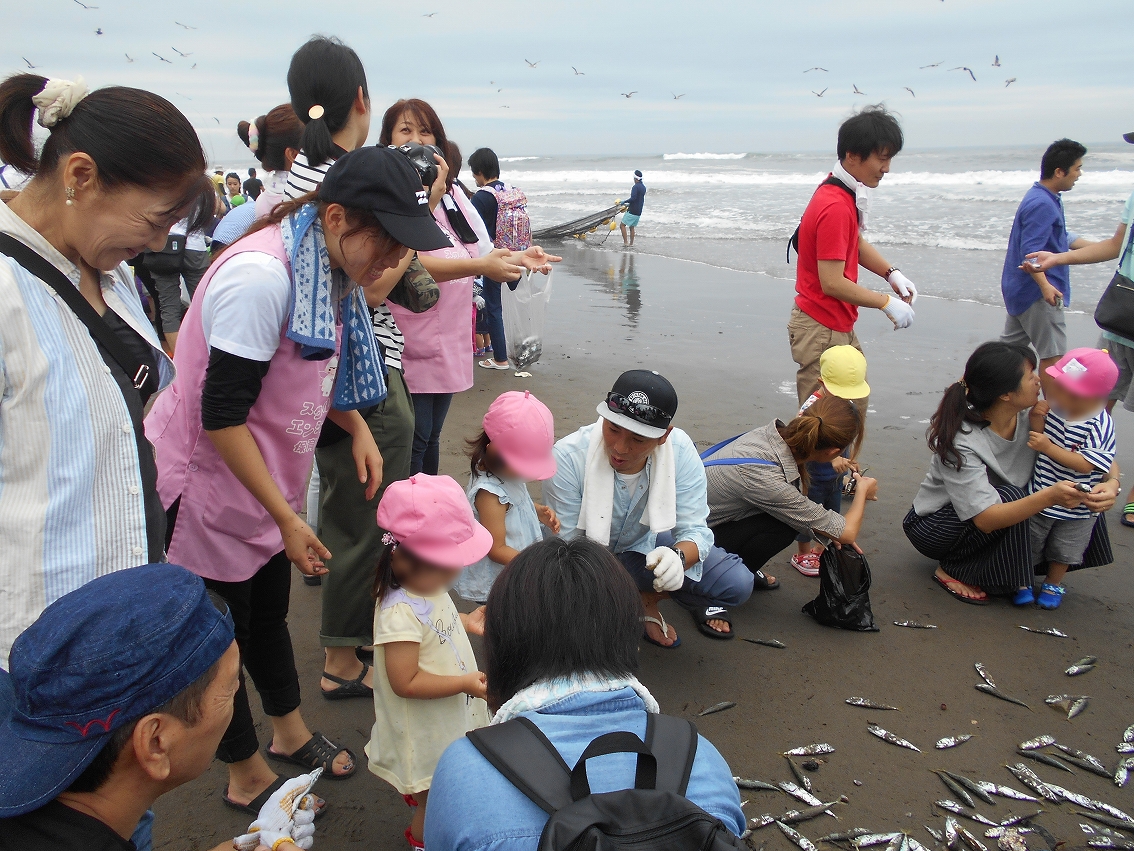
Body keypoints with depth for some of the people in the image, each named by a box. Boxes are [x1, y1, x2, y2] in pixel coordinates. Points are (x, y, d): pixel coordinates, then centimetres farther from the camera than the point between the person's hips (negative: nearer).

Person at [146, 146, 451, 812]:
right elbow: (222, 414, -28)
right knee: (221, 632, 11)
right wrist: (287, 517, -22)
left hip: (269, 479, 8)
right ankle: (249, 777, 31)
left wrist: (358, 427, 2)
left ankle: (290, 732, 45)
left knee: (268, 611, 24)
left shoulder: (330, 269, -1)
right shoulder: (262, 276, -30)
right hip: (208, 481, -8)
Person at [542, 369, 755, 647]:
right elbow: (565, 544, -26)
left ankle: (646, 598, 10)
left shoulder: (680, 450, -24)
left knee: (737, 584, -14)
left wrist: (678, 557, -48)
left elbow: (694, 530, -23)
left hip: (646, 544, 3)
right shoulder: (568, 456, -31)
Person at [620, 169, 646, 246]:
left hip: (632, 211, -9)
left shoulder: (635, 187, -15)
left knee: (622, 225, -3)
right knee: (632, 227, 16)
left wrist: (624, 202, -15)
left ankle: (625, 242, -8)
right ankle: (631, 243, 16)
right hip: (639, 212, 9)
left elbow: (633, 198, -26)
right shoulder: (643, 187, 13)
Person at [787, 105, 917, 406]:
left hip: (840, 325, 10)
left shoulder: (847, 193, 7)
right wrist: (886, 303, -15)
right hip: (821, 331, -10)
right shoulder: (835, 207, -25)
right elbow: (832, 283, -26)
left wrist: (892, 273, 6)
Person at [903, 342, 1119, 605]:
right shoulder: (961, 443, -32)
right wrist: (1049, 496, -49)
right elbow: (986, 519, -36)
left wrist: (1111, 482, -31)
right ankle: (951, 570, -10)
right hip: (935, 526, -6)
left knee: (1079, 494, -11)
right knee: (1010, 496, -33)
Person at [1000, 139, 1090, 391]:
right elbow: (1030, 253, -26)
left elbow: (1062, 238, 25)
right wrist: (1045, 286, -37)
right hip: (1037, 293, -11)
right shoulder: (1042, 204, -19)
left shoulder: (1047, 199, 15)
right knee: (1053, 355, -4)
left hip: (1020, 290, 11)